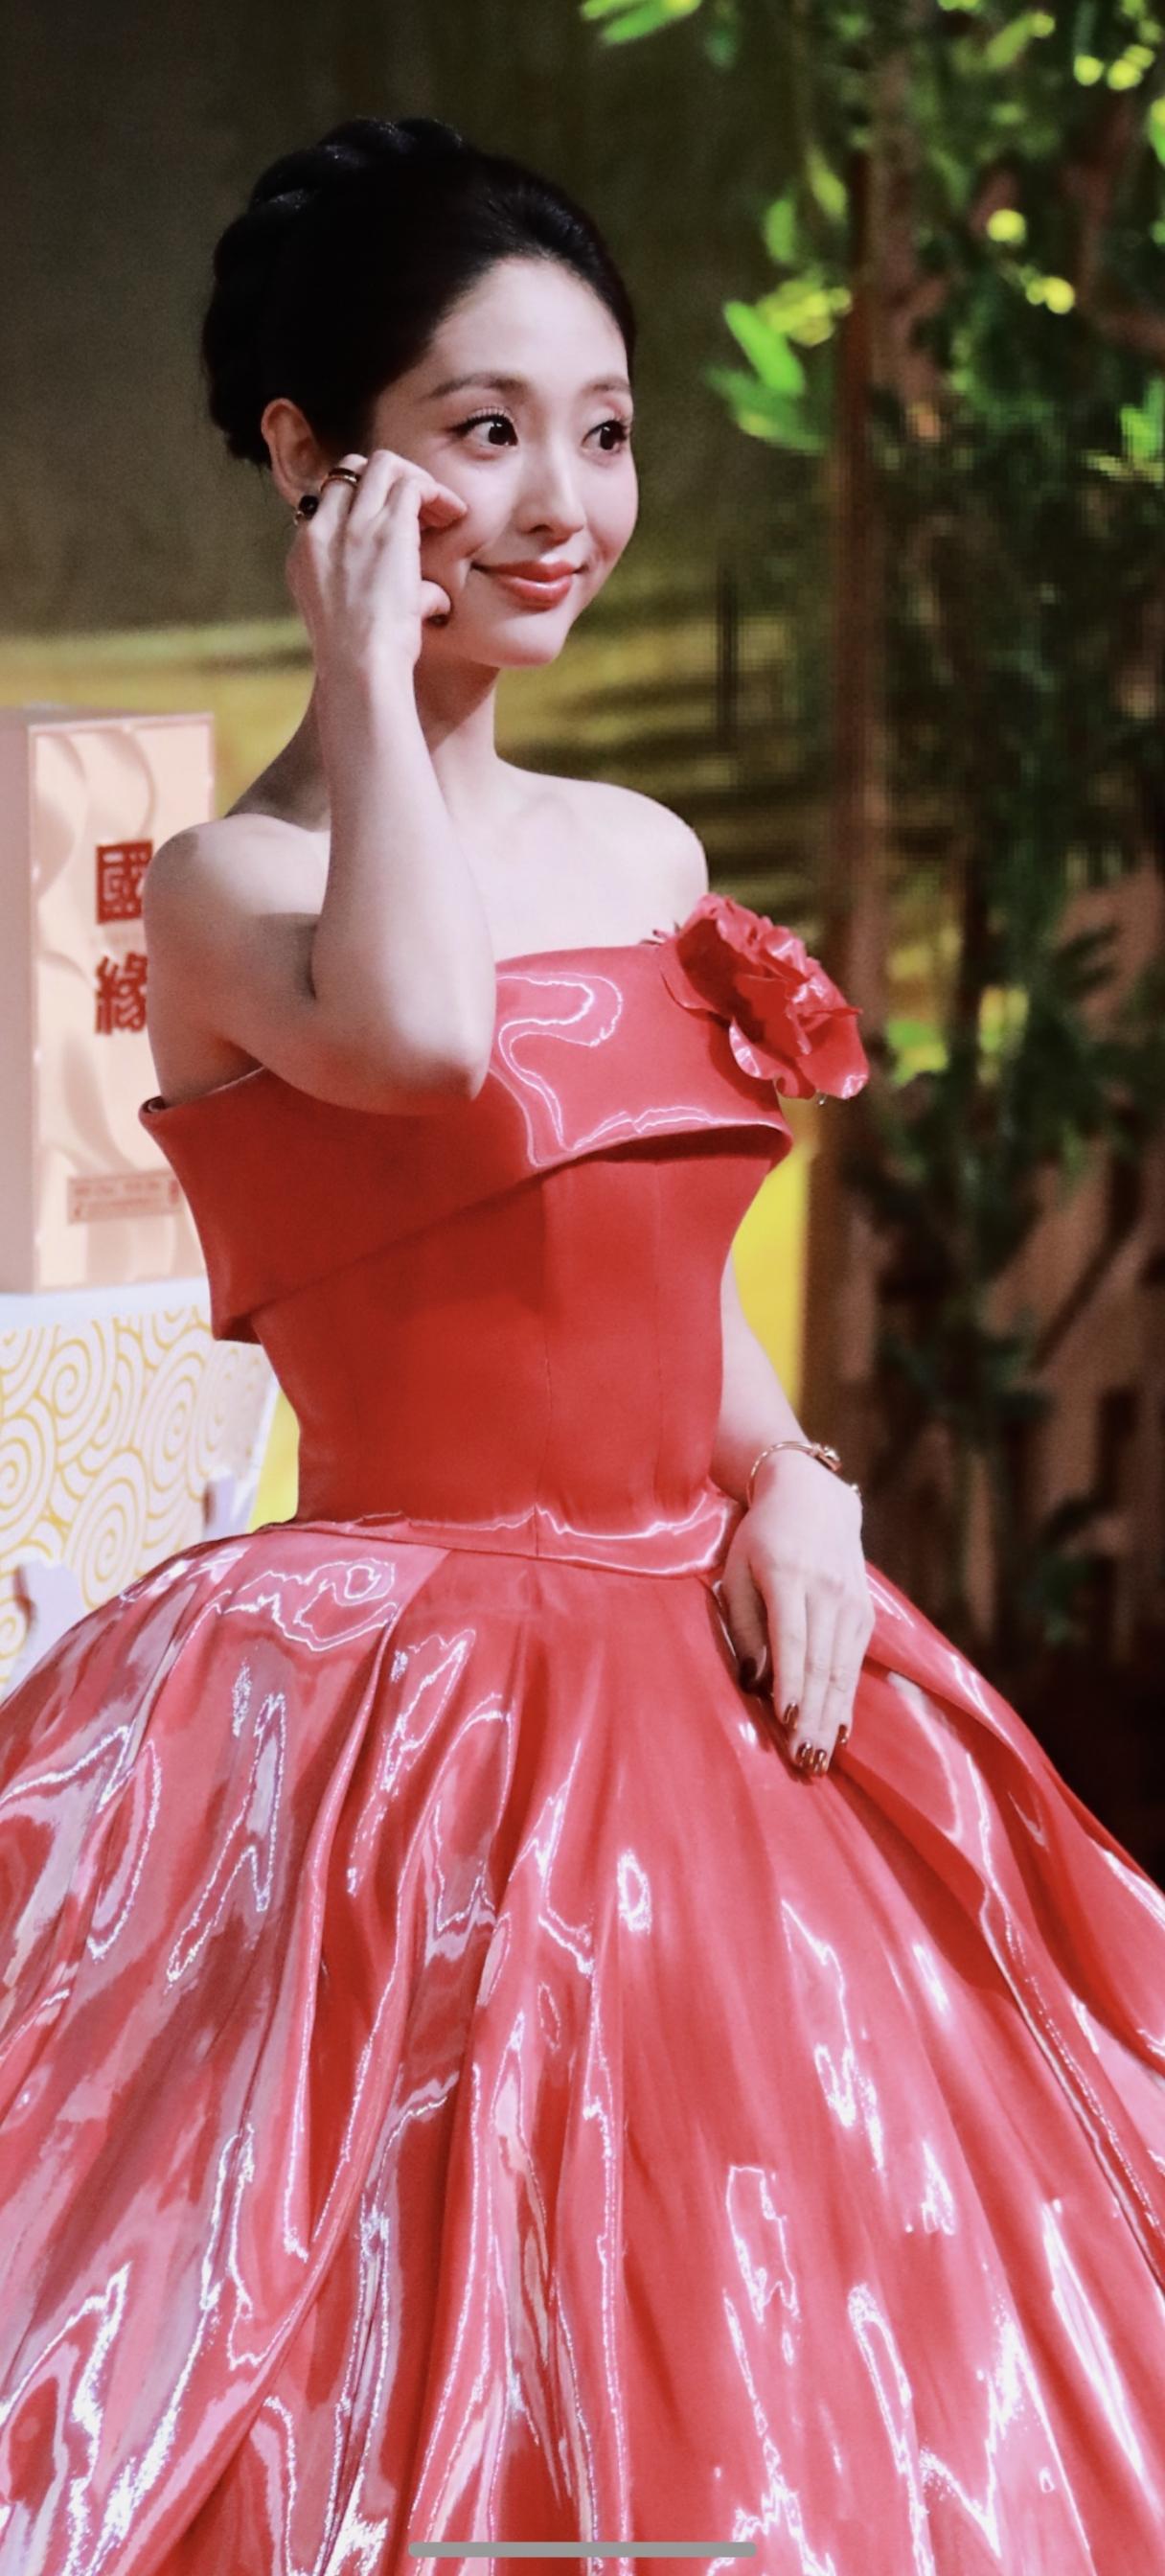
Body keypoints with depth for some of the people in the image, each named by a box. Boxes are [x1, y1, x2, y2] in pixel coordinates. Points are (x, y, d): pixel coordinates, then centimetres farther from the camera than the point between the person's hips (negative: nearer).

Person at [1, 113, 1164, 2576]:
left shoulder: (648, 856, 11)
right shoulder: (227, 883, -10)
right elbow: (415, 1030, -33)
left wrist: (787, 1478, -2)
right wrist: (369, 663, -19)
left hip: (702, 1681, 7)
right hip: (408, 1703, -7)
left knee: (754, 2359, 9)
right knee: (455, 2373, -6)